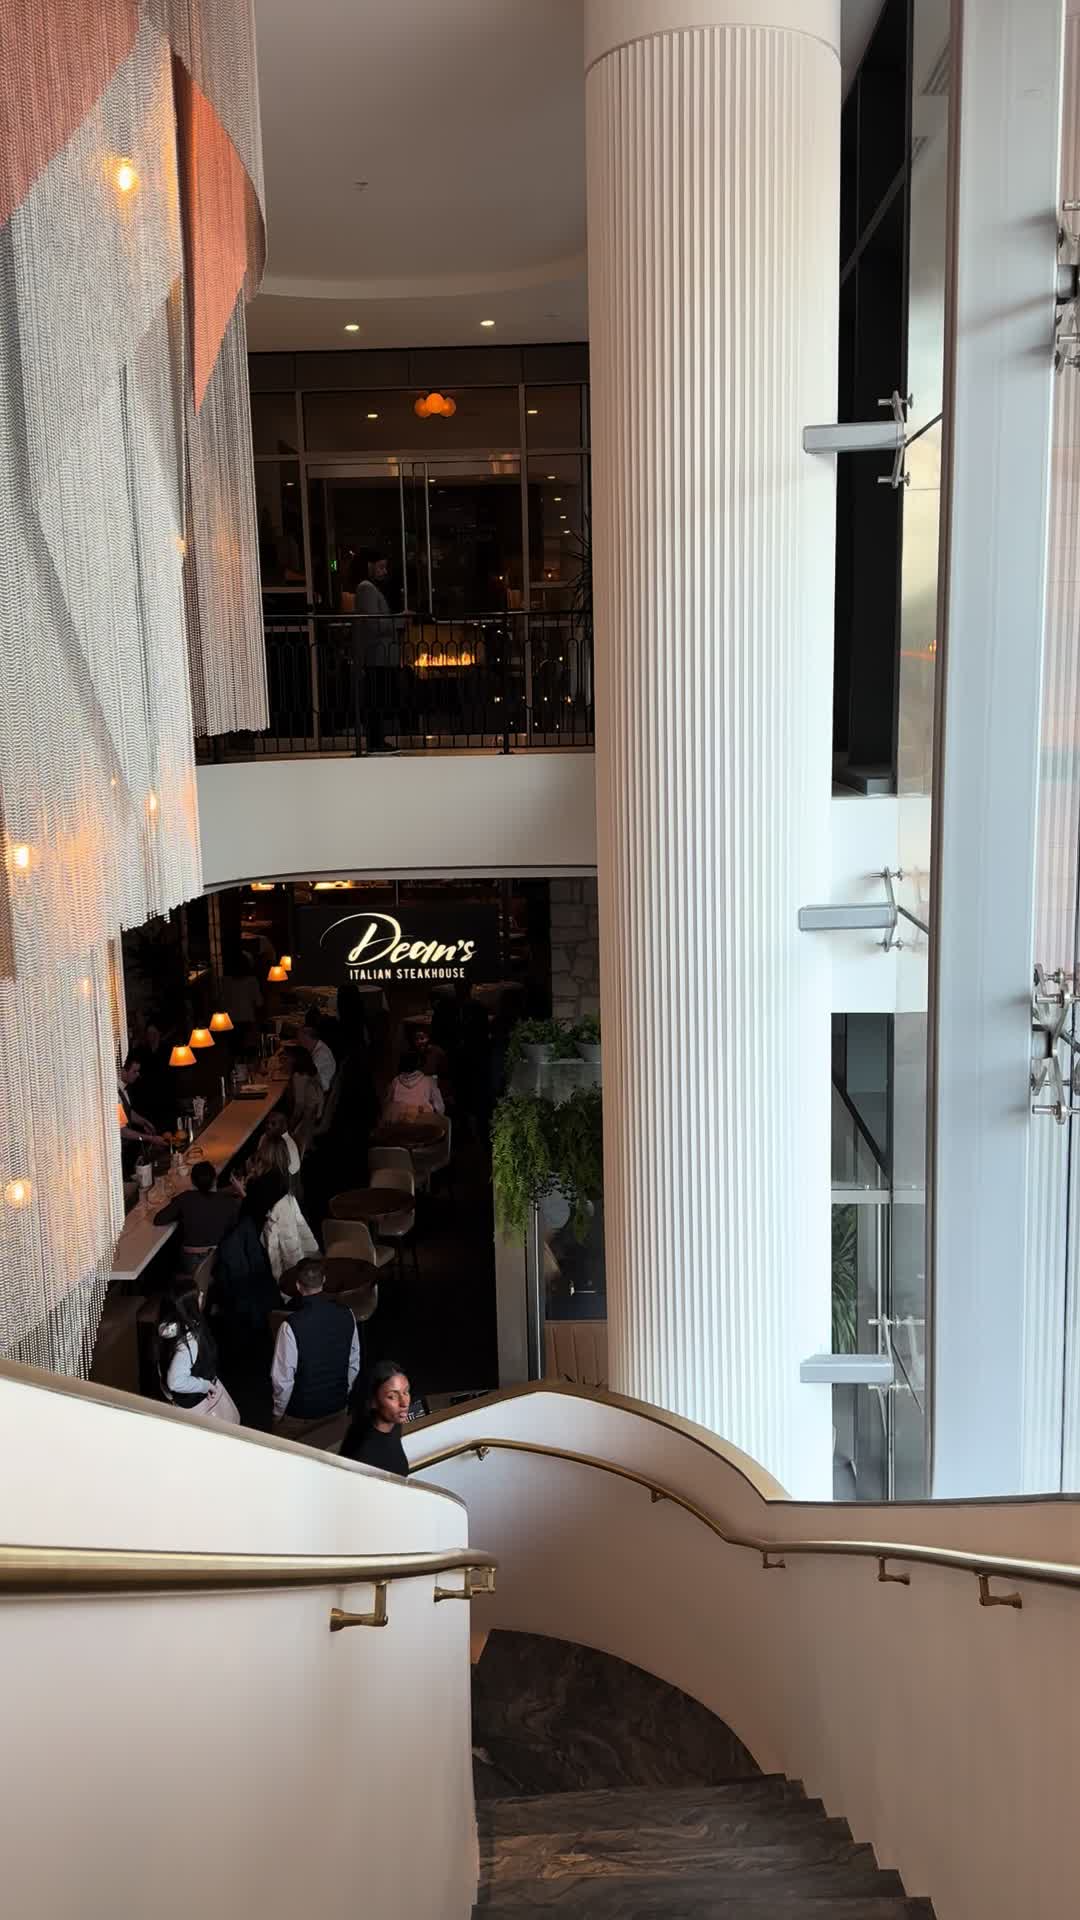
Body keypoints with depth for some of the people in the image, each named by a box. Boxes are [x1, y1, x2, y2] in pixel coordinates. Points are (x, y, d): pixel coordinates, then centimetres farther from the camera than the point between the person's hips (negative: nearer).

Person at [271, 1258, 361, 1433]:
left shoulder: (292, 1325, -26)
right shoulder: (346, 1315, -12)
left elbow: (283, 1378, -19)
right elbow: (354, 1363, 1)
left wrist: (278, 1412, -1)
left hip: (301, 1414, -4)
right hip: (338, 1406, 4)